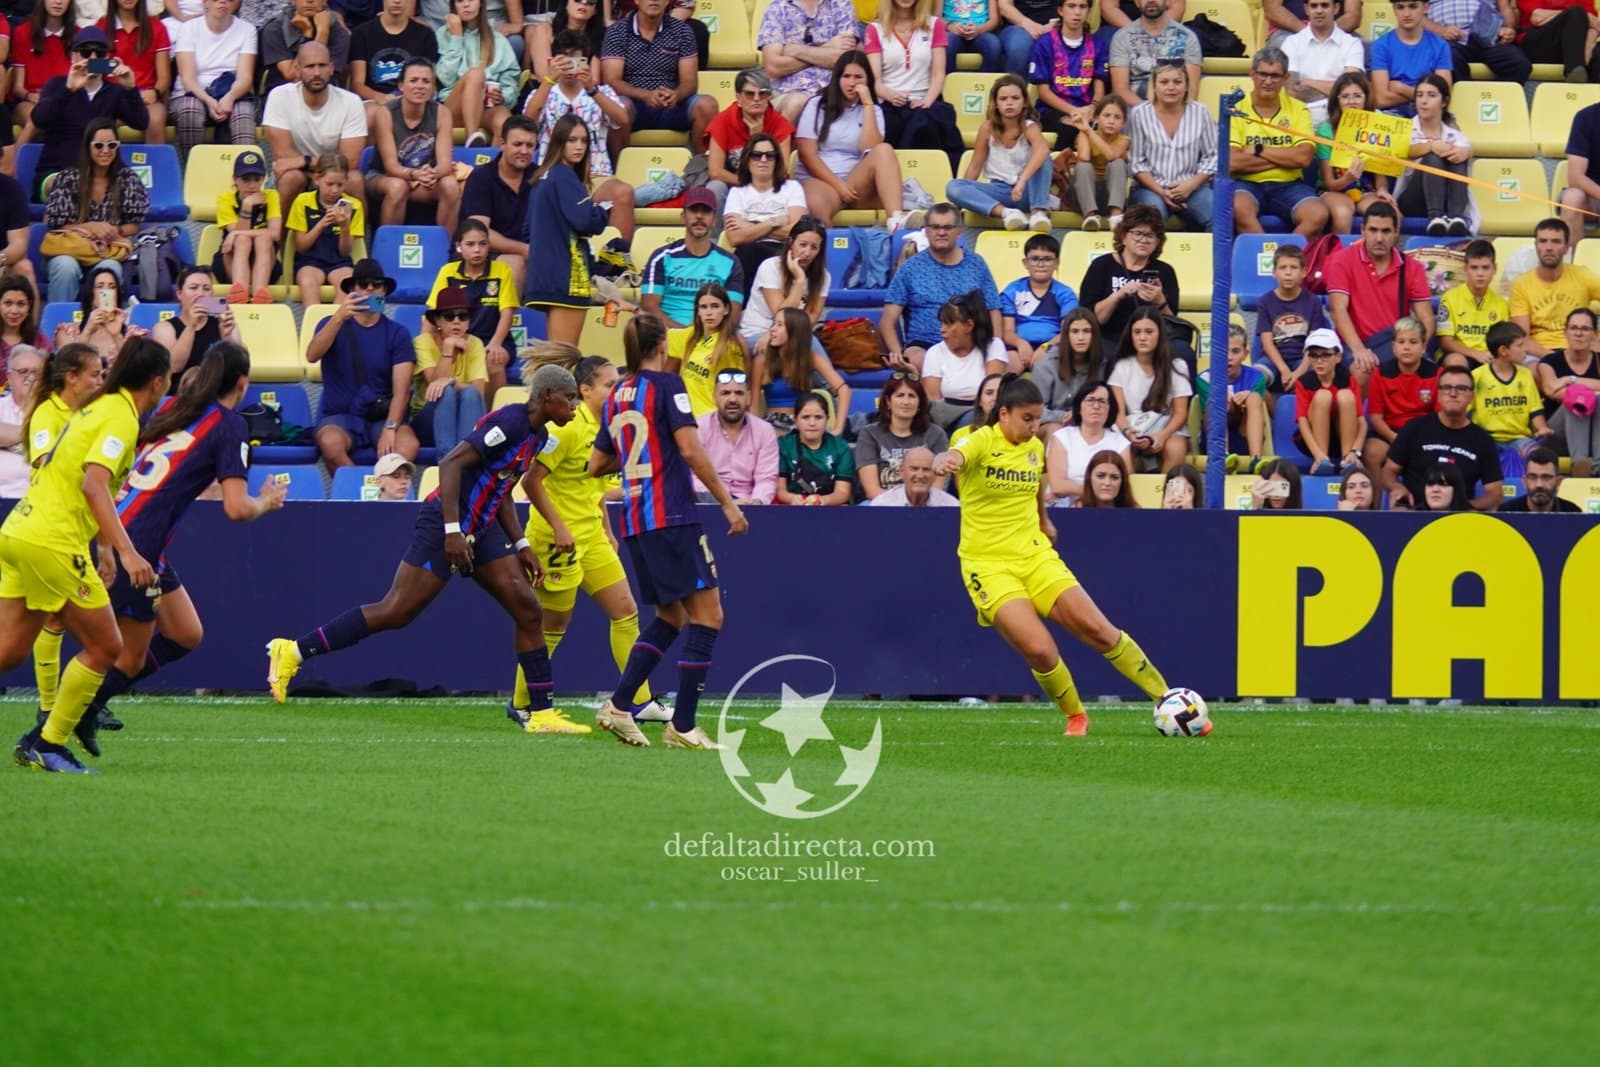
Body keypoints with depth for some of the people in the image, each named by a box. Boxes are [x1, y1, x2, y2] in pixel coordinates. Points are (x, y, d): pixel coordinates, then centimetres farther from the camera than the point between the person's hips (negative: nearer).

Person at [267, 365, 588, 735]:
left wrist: (520, 546, 18)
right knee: (396, 612, -9)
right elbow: (450, 464, -24)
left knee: (528, 610, 2)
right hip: (447, 524, -10)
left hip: (481, 528, 10)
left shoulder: (538, 436, 12)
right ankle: (293, 652, 0)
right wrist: (453, 532, -27)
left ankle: (541, 714, 6)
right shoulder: (510, 423, -18)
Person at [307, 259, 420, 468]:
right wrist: (339, 317, -29)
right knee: (330, 442, -35)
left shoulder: (397, 333, 6)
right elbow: (312, 356, -15)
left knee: (408, 445, -33)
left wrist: (390, 428, -22)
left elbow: (401, 390, -4)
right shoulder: (333, 325, 7)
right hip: (340, 416, 0)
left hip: (383, 416, 0)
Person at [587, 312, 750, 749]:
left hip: (634, 519, 8)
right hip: (671, 517, -8)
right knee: (707, 614, -4)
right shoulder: (666, 386, -6)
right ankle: (682, 726, -9)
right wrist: (728, 503, -11)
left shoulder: (616, 397, 14)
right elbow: (691, 450, -15)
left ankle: (620, 705, 7)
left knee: (669, 616, 19)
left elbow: (597, 464, 21)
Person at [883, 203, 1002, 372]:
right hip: (923, 346, -1)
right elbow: (888, 321, 6)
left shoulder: (976, 266, 15)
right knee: (915, 360, -38)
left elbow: (993, 315, 13)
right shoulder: (911, 268, 10)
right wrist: (897, 353, -13)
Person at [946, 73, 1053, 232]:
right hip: (998, 192, 2)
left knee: (1041, 158, -29)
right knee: (953, 187, -23)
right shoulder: (988, 129, -4)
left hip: (1026, 191, -2)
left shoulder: (1029, 128, -13)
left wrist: (1022, 181, -48)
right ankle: (1005, 212, -41)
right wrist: (964, 195, -1)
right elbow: (975, 166, 4)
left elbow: (1043, 150, -35)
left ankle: (1038, 212, -38)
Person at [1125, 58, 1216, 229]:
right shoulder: (1139, 114, 2)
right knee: (1152, 213, -37)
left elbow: (1211, 157, 6)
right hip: (1151, 188, -2)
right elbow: (1136, 162, 1)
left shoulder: (1200, 112, 7)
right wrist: (1160, 191, -11)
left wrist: (1191, 185, -10)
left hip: (1191, 188, 2)